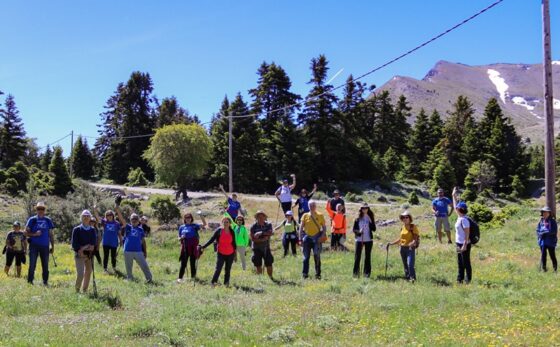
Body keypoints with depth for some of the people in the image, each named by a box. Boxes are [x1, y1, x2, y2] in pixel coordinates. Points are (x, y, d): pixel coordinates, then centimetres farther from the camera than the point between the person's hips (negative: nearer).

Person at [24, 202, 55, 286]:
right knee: (32, 265, -4)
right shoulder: (32, 220, 2)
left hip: (45, 246, 3)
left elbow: (51, 234, 13)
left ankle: (45, 282, 14)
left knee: (45, 266, 6)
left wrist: (52, 246, 9)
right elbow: (26, 233, 1)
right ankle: (30, 282, 2)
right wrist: (35, 234, -16)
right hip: (34, 246, -3)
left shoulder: (48, 220, 10)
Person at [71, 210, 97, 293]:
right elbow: (74, 244, -5)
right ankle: (77, 290, 0)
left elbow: (94, 243, 1)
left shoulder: (93, 230, 8)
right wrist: (81, 249, -16)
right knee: (80, 274, -14)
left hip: (90, 255, 4)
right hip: (79, 255, -4)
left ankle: (85, 290, 19)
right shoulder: (77, 229, 0)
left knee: (88, 274, 9)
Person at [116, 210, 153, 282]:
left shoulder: (140, 229, 7)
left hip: (138, 251, 0)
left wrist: (145, 251, 8)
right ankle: (129, 279, 24)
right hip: (128, 251, 0)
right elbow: (121, 219, -5)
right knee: (128, 267, 10)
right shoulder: (128, 227, 5)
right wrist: (117, 209, -16)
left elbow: (143, 241, 11)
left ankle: (149, 279, 8)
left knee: (144, 266, -1)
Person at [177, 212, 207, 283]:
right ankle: (180, 278, -1)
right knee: (183, 263, -3)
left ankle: (193, 276, 19)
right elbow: (179, 238, 14)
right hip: (185, 247, 0)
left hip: (193, 247, 0)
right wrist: (181, 238, -9)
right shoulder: (181, 227, 9)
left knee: (193, 263, 8)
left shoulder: (194, 226, 5)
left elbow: (204, 224, -6)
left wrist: (201, 216, -18)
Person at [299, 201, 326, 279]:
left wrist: (323, 235, -9)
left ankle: (318, 274, 6)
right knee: (306, 257, 5)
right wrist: (300, 238, -1)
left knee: (317, 256, -1)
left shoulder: (320, 215, 4)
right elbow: (301, 227, 7)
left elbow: (324, 226, 5)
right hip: (307, 237, 2)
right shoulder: (305, 216, 7)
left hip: (316, 238, -2)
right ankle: (305, 273, 11)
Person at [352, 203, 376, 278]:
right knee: (357, 256, -2)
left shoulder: (370, 218, 5)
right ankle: (356, 272, 5)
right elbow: (353, 229, 3)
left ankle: (367, 272, 10)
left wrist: (371, 222, -15)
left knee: (367, 256, 4)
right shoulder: (358, 219, 2)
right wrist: (358, 231, -16)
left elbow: (374, 229, -1)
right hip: (359, 239, -1)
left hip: (368, 240, 1)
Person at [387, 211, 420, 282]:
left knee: (410, 264, -20)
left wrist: (412, 243, -31)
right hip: (403, 248, 7)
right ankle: (407, 278, 13)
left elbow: (415, 238, -11)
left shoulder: (413, 227, -6)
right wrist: (391, 243, 16)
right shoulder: (402, 227, 13)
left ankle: (413, 278, -19)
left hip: (410, 248, -7)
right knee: (405, 265, 8)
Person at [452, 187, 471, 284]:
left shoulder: (464, 220, -21)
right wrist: (454, 196, 22)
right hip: (459, 243, 9)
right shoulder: (460, 217, 5)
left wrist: (464, 245, -23)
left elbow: (467, 233, -22)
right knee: (460, 263, 16)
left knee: (466, 263, 1)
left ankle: (468, 280, 8)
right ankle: (460, 279, 25)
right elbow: (455, 206, 21)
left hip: (464, 244, -9)